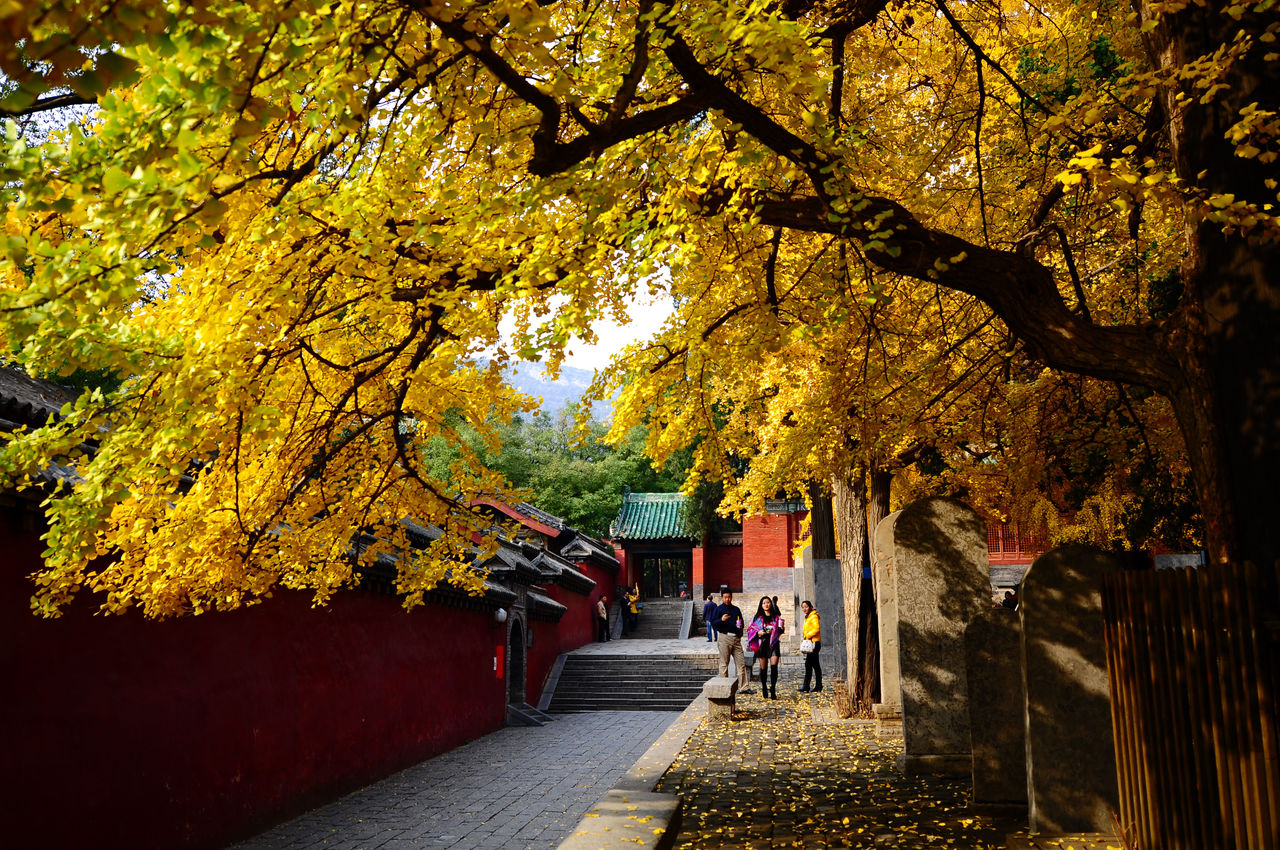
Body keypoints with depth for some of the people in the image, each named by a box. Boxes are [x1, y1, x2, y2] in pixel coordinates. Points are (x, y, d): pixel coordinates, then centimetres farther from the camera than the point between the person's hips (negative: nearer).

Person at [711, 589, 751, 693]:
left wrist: (740, 626, 6)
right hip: (724, 638, -5)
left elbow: (741, 622, 29)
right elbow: (713, 622, -5)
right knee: (724, 663, -2)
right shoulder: (718, 609, 4)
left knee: (741, 662, 0)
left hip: (736, 638, 5)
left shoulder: (736, 609, 19)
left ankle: (743, 687, 4)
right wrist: (721, 620, -23)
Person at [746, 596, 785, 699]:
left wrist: (781, 627, -9)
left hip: (773, 644, 0)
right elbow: (750, 629, 6)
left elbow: (780, 631, 12)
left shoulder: (776, 617, 7)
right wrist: (758, 632, -11)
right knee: (763, 668, 6)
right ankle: (764, 688, 24)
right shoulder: (757, 618, 5)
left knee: (774, 667, -11)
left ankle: (773, 690, -6)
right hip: (762, 644, 0)